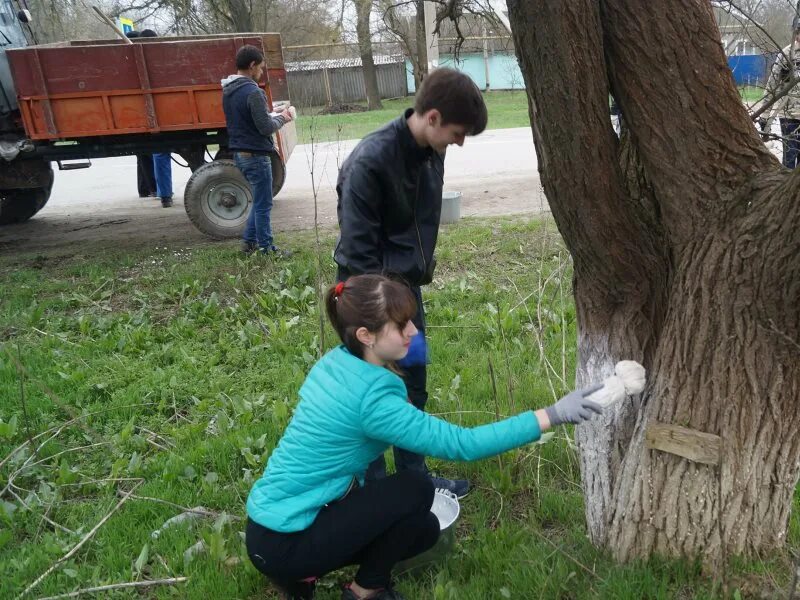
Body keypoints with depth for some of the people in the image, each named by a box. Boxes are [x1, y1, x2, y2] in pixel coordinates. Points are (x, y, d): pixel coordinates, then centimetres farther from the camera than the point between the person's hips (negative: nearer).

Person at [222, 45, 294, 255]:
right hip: (255, 154, -9)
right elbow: (266, 127, -20)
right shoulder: (253, 92, -19)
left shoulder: (228, 91, 10)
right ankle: (266, 248, 9)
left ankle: (249, 241, 24)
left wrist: (274, 116, 13)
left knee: (260, 200, 20)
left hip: (239, 153, 9)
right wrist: (282, 118, -1)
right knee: (263, 204, 1)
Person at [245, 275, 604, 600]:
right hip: (282, 541, -8)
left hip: (277, 515, 8)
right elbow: (462, 445, -28)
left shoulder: (337, 363, -1)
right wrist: (552, 415, -27)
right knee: (416, 490, -13)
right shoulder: (371, 398, -28)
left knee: (423, 528, 10)